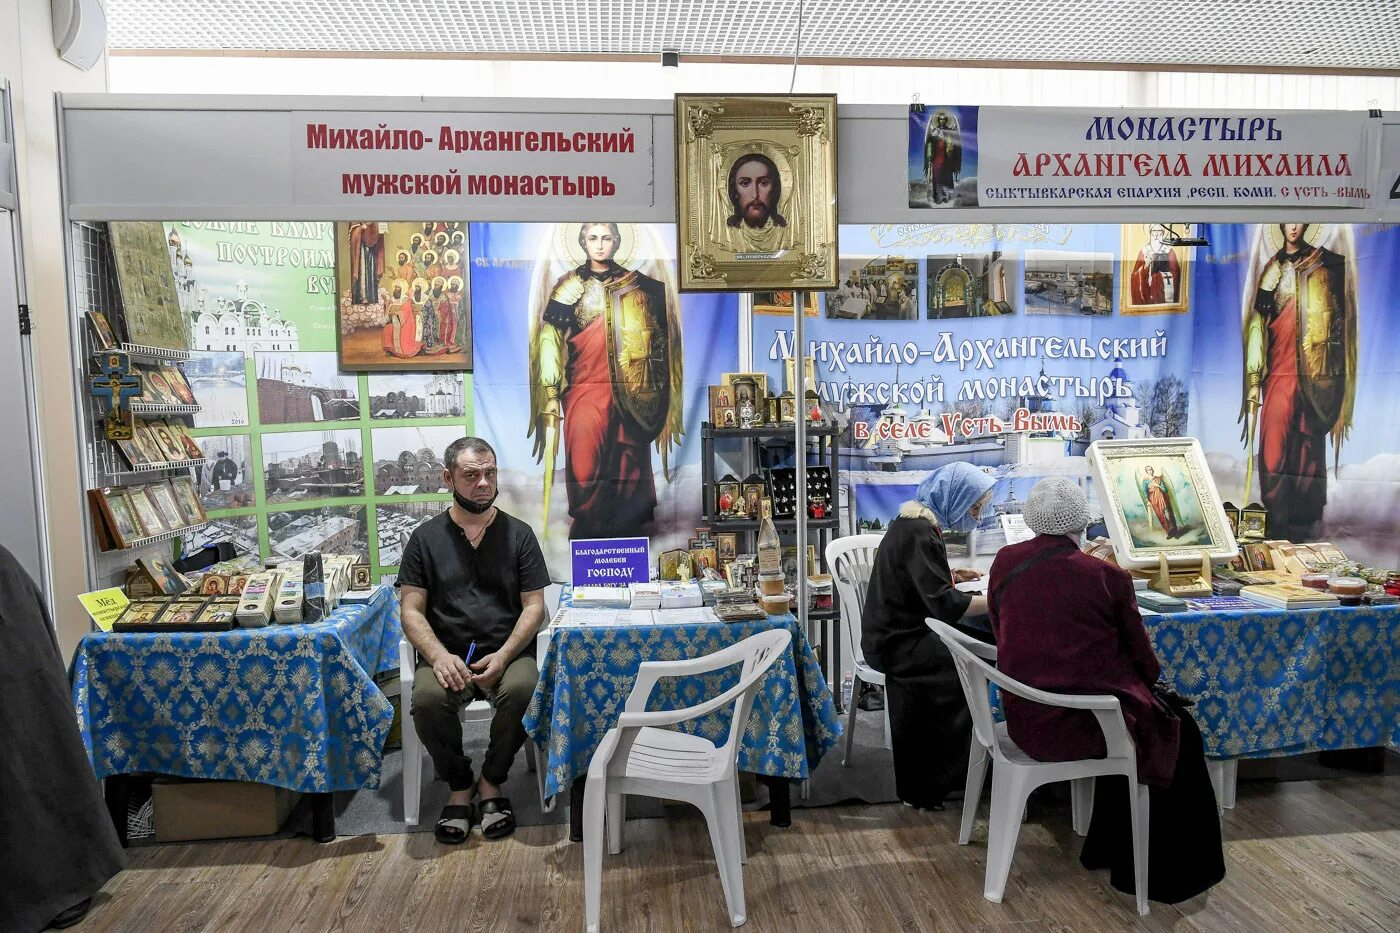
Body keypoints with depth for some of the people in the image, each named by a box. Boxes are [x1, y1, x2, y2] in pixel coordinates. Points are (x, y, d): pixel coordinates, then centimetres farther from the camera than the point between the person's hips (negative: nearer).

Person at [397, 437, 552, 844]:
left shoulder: (518, 534, 7)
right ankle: (460, 787, -5)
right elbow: (412, 611, 2)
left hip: (507, 653, 0)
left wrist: (503, 656, -14)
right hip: (446, 654, 0)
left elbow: (534, 606, 3)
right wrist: (439, 655, -17)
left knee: (522, 690, -32)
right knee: (428, 698, -31)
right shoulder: (426, 538, 7)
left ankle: (491, 784, -6)